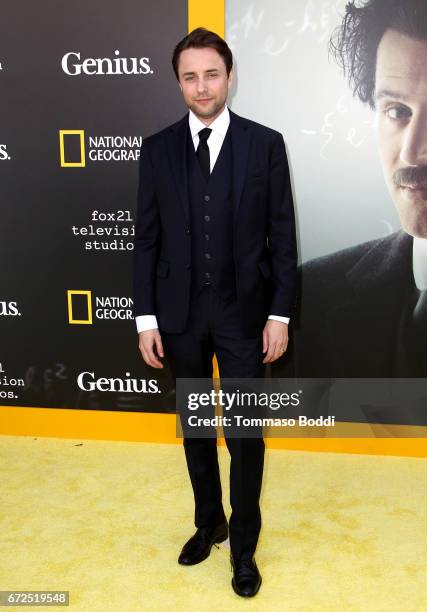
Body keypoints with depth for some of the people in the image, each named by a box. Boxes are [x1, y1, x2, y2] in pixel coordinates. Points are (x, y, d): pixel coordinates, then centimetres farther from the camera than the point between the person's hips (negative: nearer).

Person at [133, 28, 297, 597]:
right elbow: (147, 238, 2)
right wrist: (147, 317, -1)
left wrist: (279, 314, -6)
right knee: (195, 427, 16)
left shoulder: (265, 143, -2)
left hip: (243, 312, -2)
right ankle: (209, 522, 39)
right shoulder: (158, 148, 3)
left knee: (244, 433, 6)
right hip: (180, 313, 2)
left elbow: (282, 236, -2)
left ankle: (244, 545, 27)